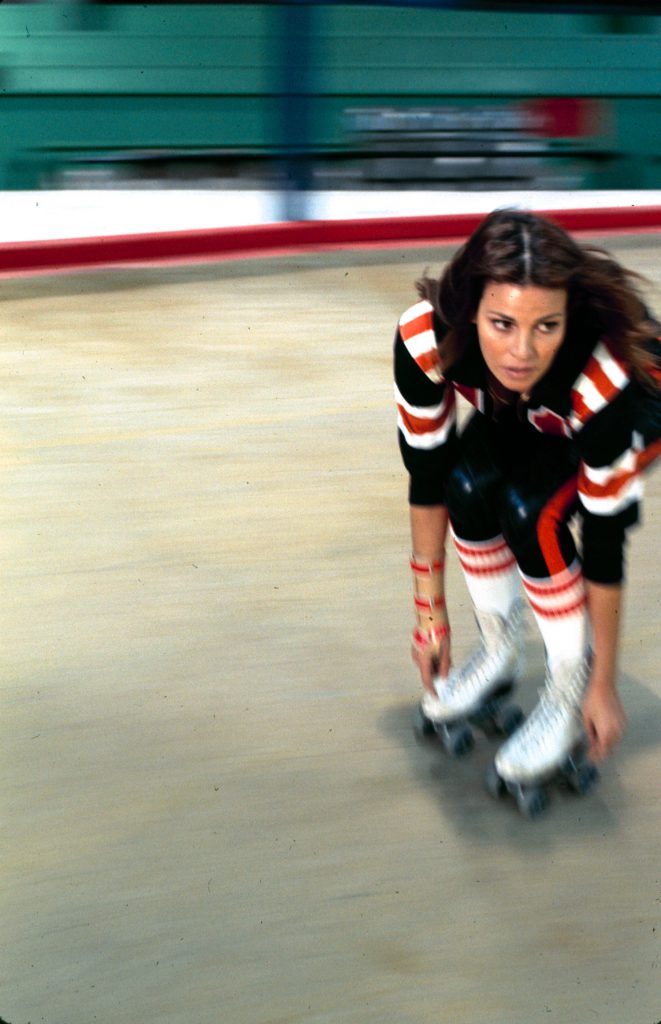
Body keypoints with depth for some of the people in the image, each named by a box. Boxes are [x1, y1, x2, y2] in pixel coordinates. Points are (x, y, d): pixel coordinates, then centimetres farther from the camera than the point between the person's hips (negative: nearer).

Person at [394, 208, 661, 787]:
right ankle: (500, 651, 2)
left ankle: (571, 694, -6)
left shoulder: (610, 383, -42)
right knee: (470, 485, -25)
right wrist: (431, 612, -14)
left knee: (530, 511, -28)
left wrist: (604, 687, -21)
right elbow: (427, 477, -20)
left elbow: (604, 544, -31)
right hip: (519, 417, 4)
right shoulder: (425, 337, -35)